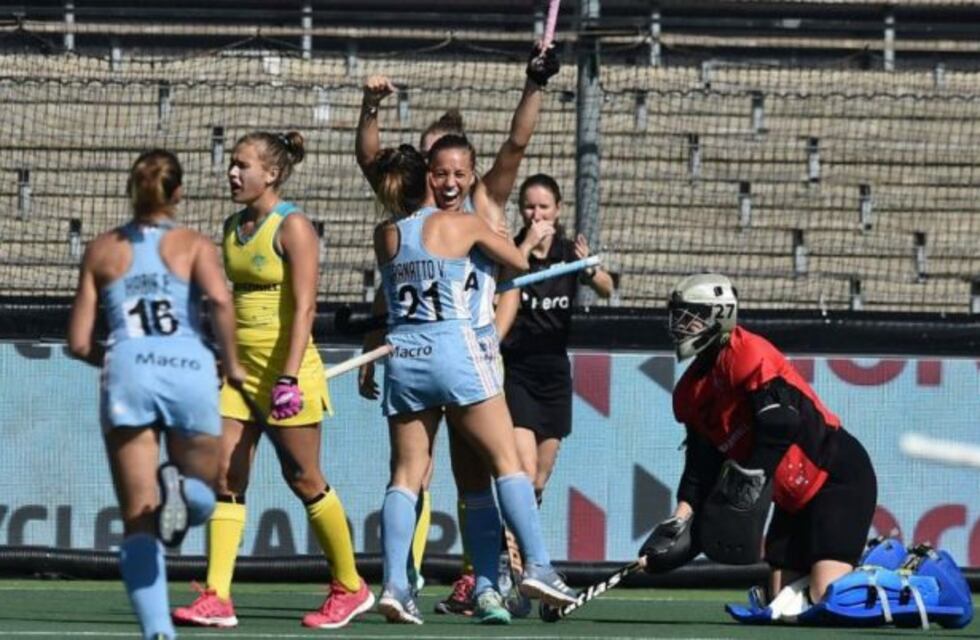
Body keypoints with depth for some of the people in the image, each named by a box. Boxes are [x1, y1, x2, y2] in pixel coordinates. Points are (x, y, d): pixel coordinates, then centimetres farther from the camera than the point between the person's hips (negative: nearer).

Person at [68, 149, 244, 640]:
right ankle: (180, 490, -20)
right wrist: (231, 363, 4)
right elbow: (219, 299, -9)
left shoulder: (102, 250, 17)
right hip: (188, 366, -1)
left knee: (138, 521, 3)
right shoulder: (194, 245, 12)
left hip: (128, 371, 1)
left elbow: (79, 343, 15)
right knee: (203, 494, 18)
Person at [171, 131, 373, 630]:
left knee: (304, 481, 1)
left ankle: (350, 588, 16)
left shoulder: (292, 227, -11)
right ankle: (217, 598, -7)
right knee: (225, 477, -3)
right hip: (240, 367, 7)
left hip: (284, 366, -7)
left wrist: (289, 377, -23)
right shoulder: (233, 227, 12)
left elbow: (303, 307, -16)